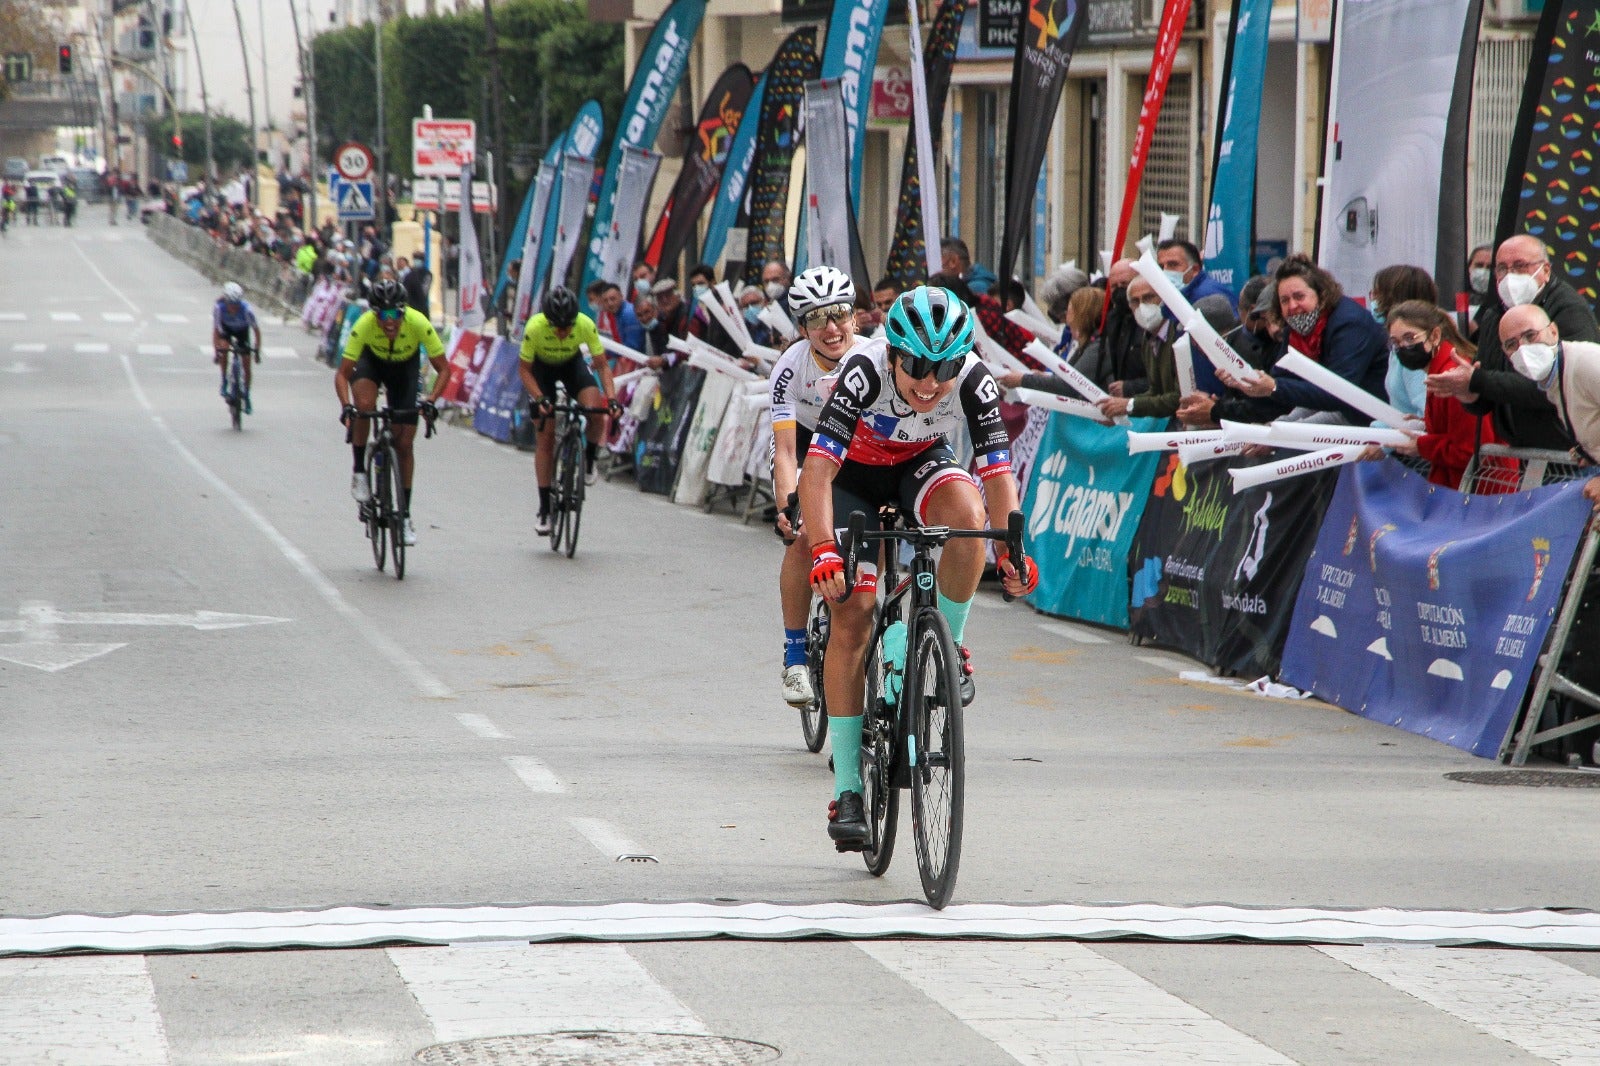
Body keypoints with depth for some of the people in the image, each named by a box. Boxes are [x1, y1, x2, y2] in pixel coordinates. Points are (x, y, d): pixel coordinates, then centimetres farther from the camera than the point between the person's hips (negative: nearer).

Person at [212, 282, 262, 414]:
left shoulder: (247, 309, -37)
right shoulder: (219, 308, -35)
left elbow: (256, 330, -25)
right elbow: (215, 330, -29)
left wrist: (257, 351, -28)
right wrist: (216, 351, -37)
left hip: (242, 330, 0)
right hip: (226, 328, 0)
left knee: (246, 363, -4)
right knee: (223, 347, -31)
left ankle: (247, 395, 16)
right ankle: (224, 381, -10)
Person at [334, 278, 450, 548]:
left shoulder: (418, 323, -34)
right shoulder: (365, 325, -35)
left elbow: (443, 369, -25)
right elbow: (342, 372, -29)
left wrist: (430, 401, -40)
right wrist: (346, 405, -46)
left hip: (405, 367, 1)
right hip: (371, 361, -1)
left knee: (404, 444, -4)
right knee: (364, 405, -34)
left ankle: (405, 515, 8)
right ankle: (359, 472, -14)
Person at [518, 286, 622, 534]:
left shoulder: (585, 325, -31)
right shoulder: (535, 328, -34)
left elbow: (602, 365, -22)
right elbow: (525, 369, -21)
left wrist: (612, 398, -35)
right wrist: (539, 399, -35)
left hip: (572, 364, 1)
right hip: (542, 367, -1)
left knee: (596, 413, -28)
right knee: (546, 438, -7)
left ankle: (589, 460, 3)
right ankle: (544, 509, 2)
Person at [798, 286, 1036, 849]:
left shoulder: (974, 381, -28)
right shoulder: (865, 374, -35)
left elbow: (997, 473, -24)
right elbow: (816, 471, -39)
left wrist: (1011, 551, -36)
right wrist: (823, 552, -50)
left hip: (922, 465, 1)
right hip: (856, 475, -1)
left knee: (967, 514, -35)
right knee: (850, 620, -11)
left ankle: (950, 648, -10)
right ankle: (847, 790, -5)